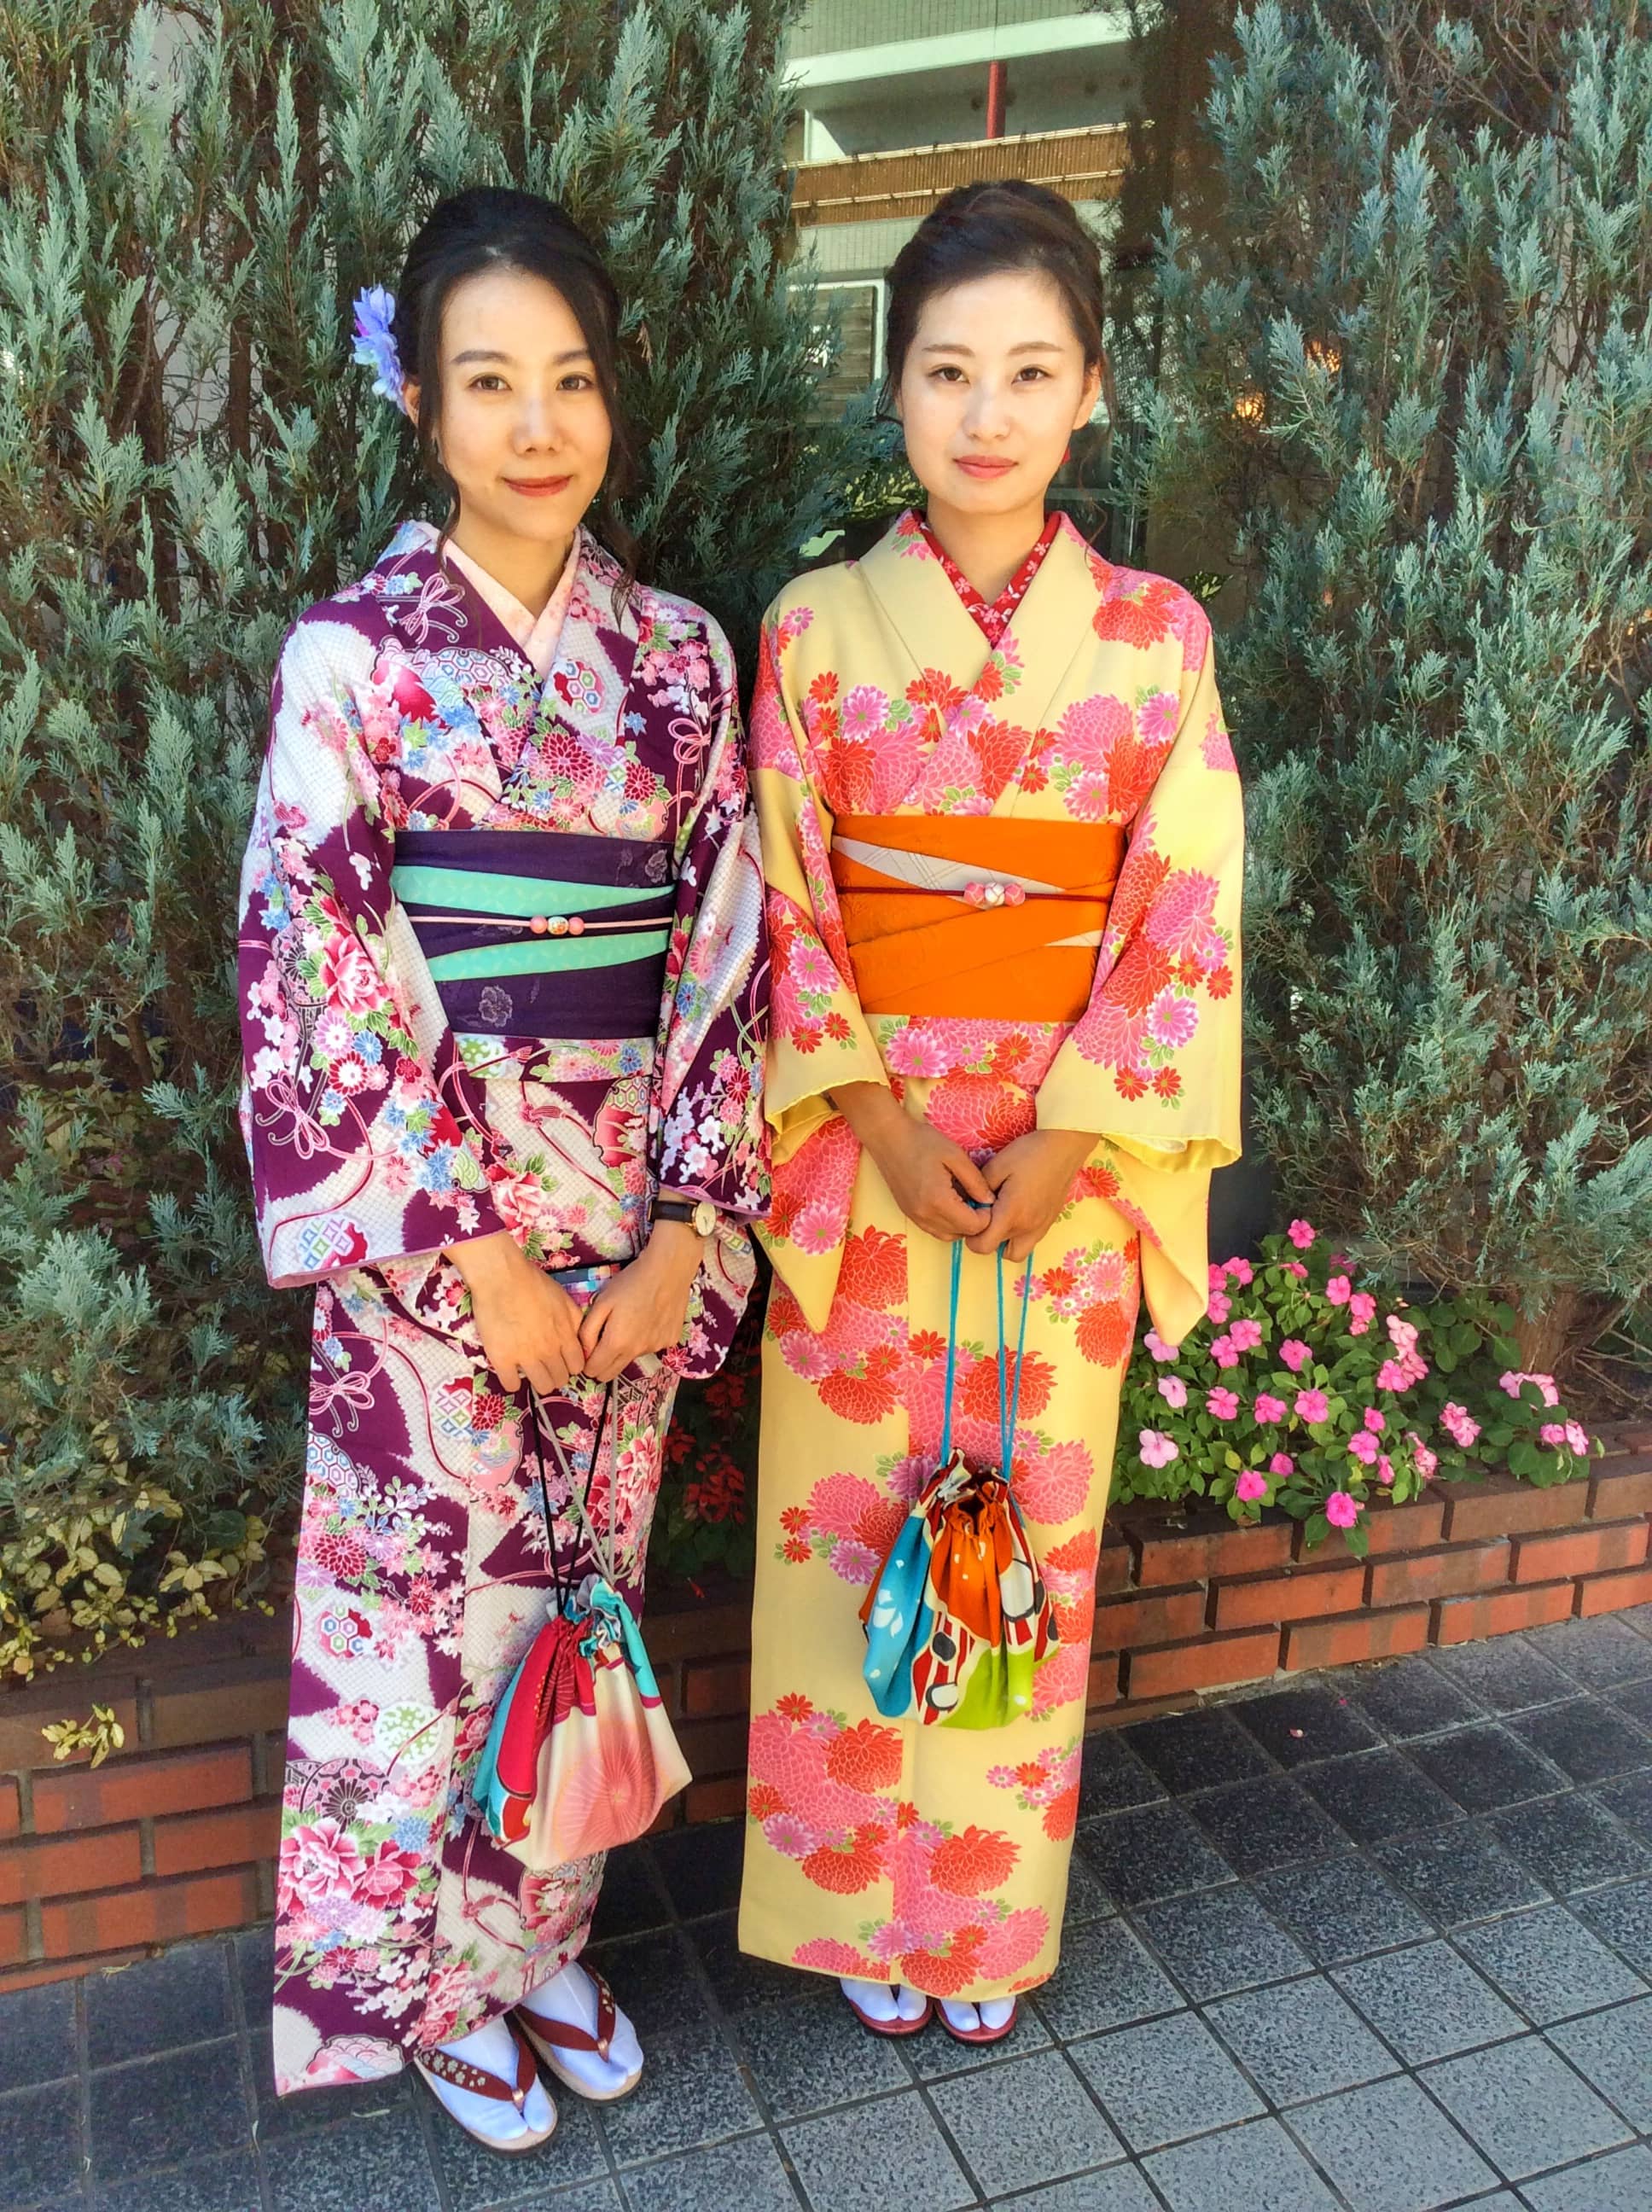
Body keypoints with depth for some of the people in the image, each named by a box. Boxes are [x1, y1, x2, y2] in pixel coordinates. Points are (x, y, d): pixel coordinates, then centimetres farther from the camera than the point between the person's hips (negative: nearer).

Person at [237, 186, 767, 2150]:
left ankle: (538, 1938, 40)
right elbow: (310, 977, -10)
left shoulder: (678, 654, 5)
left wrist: (691, 1228, -5)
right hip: (429, 1228, -3)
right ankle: (433, 1985, 35)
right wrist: (474, 1248, -13)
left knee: (580, 1587, 16)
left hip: (628, 1226, 4)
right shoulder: (354, 653, -6)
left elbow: (723, 951, 3)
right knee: (432, 1601, 10)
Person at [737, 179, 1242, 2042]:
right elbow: (782, 907, -2)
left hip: (1069, 1154, 1)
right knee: (853, 1525, 9)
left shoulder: (1154, 635, 1)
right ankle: (865, 1899, 33)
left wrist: (1069, 1138, -13)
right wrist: (877, 1117, -13)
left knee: (1030, 1529, 11)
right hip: (863, 1150, 0)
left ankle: (990, 1911, 34)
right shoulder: (817, 626, 0)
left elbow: (1186, 914, -3)